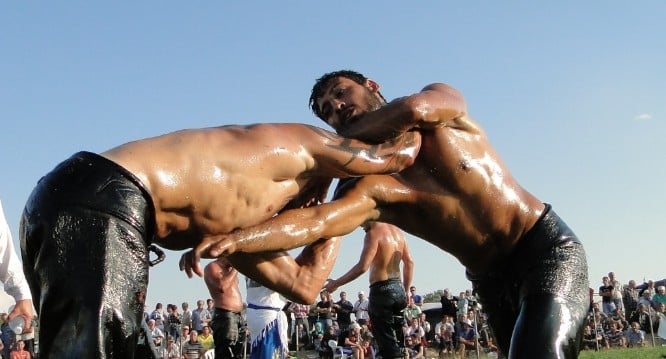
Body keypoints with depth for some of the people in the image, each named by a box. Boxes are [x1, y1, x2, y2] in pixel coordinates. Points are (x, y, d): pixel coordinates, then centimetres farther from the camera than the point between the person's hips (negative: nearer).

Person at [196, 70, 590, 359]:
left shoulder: (442, 101, -5)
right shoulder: (373, 189, -5)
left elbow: (416, 109, -29)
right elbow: (313, 221, -21)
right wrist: (230, 240, -37)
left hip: (548, 246, -4)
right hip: (492, 280, 4)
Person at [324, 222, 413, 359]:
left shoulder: (373, 233, -12)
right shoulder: (397, 232, 11)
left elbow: (362, 267, -21)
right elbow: (409, 263, 15)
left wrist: (336, 283, -15)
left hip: (382, 290, -8)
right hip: (398, 289, 8)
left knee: (388, 342, -5)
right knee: (396, 341, 14)